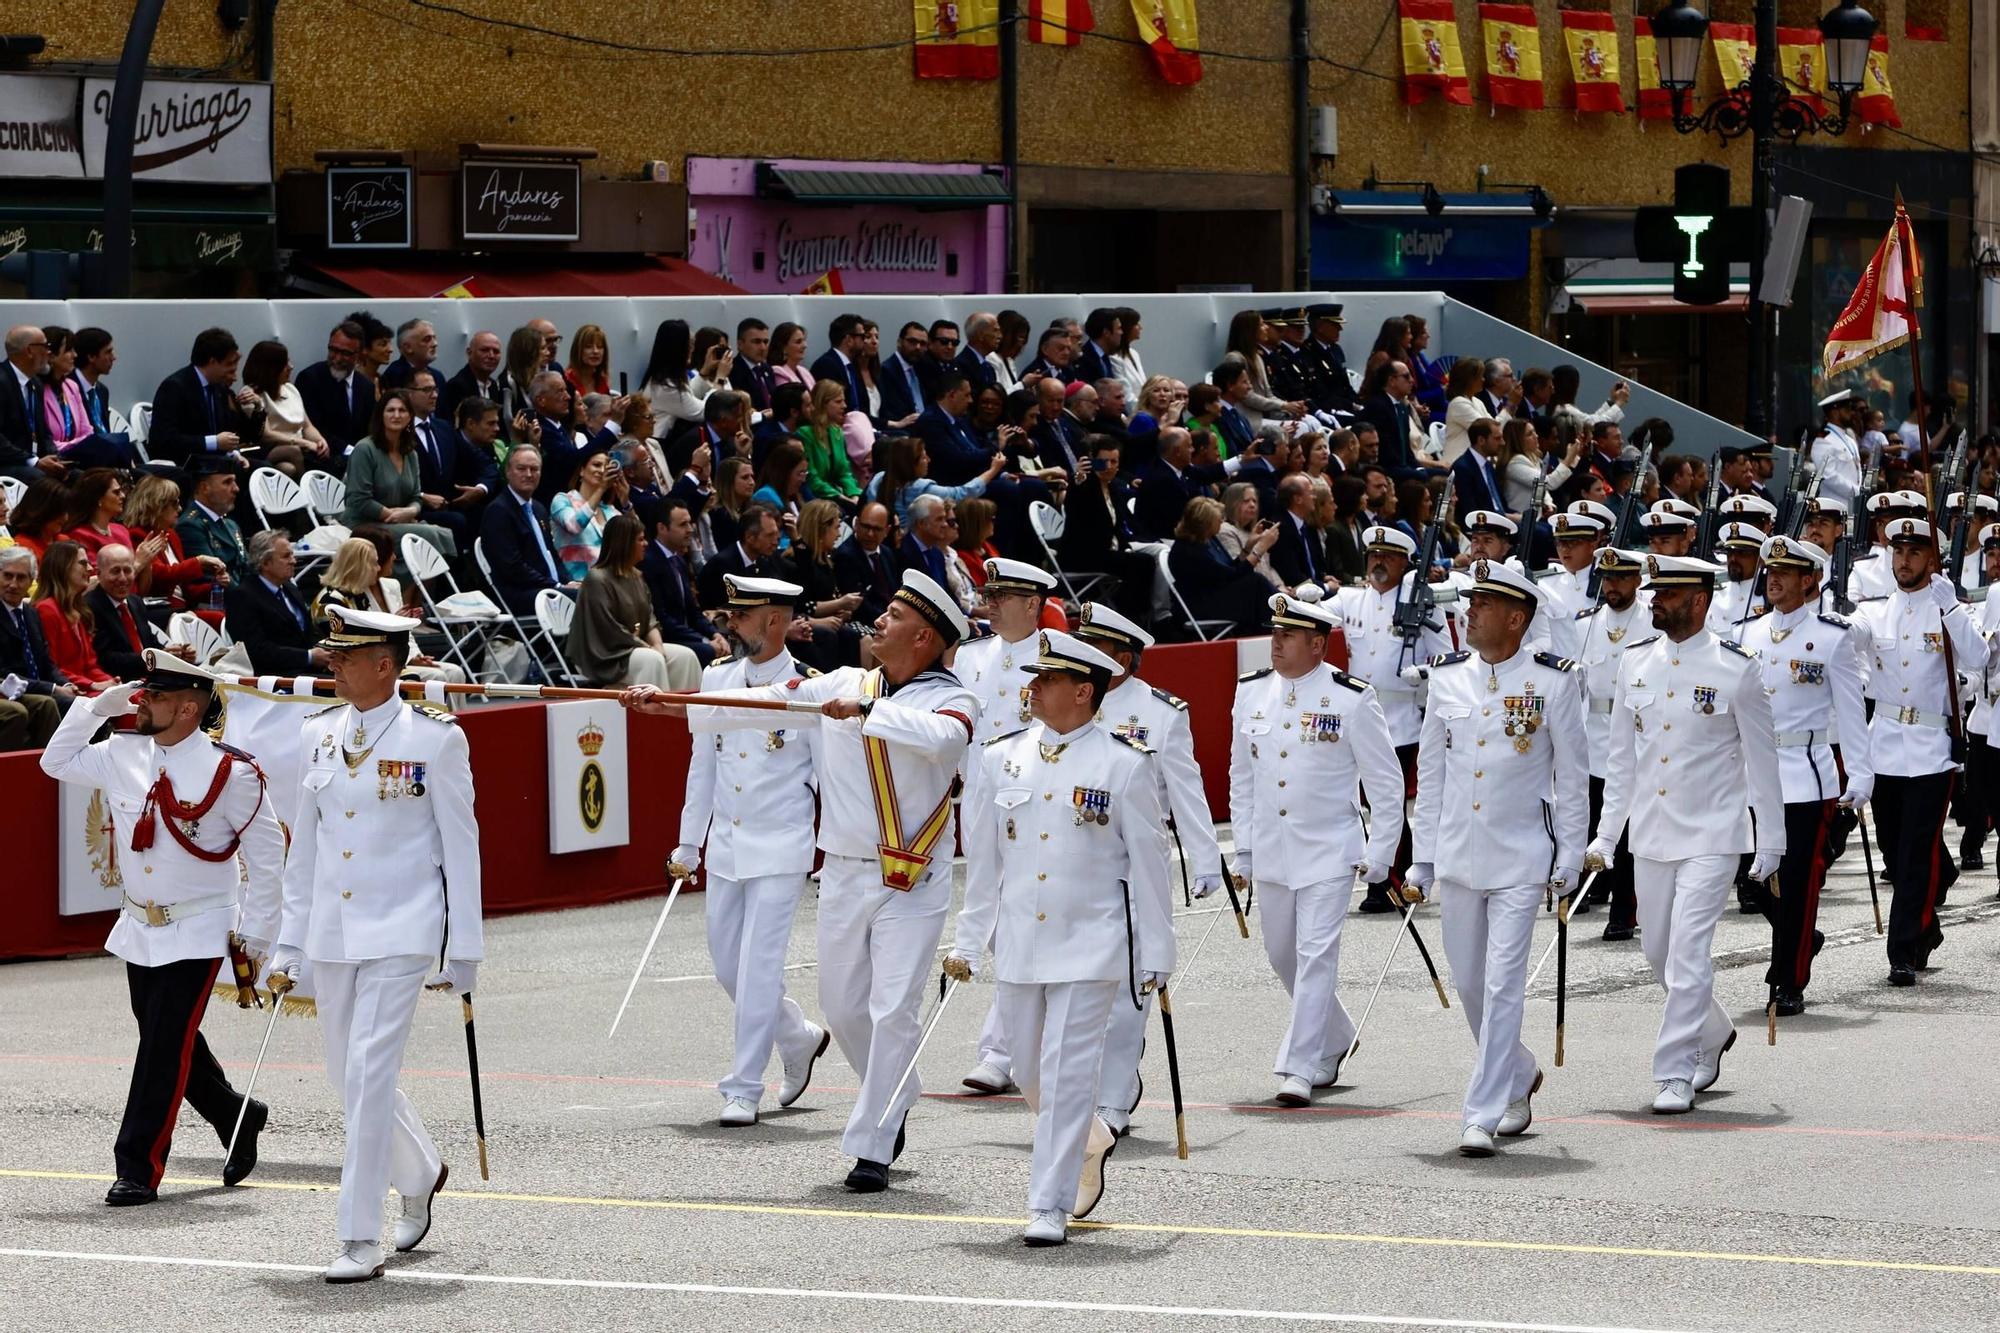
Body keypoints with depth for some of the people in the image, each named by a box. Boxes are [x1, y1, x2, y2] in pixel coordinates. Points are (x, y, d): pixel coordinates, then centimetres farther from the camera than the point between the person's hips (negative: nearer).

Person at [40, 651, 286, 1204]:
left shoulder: (229, 772, -14)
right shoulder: (122, 755, 1)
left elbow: (266, 852, -7)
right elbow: (56, 762, 15)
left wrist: (255, 933, -6)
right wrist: (97, 707, 0)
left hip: (197, 935, -6)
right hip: (138, 930, 6)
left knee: (165, 1049, -8)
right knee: (172, 1044, 15)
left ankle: (139, 1169, -3)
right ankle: (238, 1120, 36)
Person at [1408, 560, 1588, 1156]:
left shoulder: (1552, 681, -6)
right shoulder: (1447, 677, 5)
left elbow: (1573, 776, -1)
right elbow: (1430, 771, 11)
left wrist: (1568, 859, -3)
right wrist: (1422, 857, 9)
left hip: (1521, 860, -5)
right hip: (1457, 856, 5)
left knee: (1503, 985, -9)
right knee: (1468, 984, 12)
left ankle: (1483, 1116, -7)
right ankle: (1518, 1076, 36)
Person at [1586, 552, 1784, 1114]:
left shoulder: (1735, 670, -8)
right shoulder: (1635, 663, 5)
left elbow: (1761, 761, -2)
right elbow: (1622, 757, 12)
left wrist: (1770, 844, -1)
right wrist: (1604, 836, 10)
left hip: (1711, 836, -5)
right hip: (1650, 835, 5)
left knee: (1688, 953, -12)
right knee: (1658, 951, 14)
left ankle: (1676, 1074, -7)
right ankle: (1713, 1033, 39)